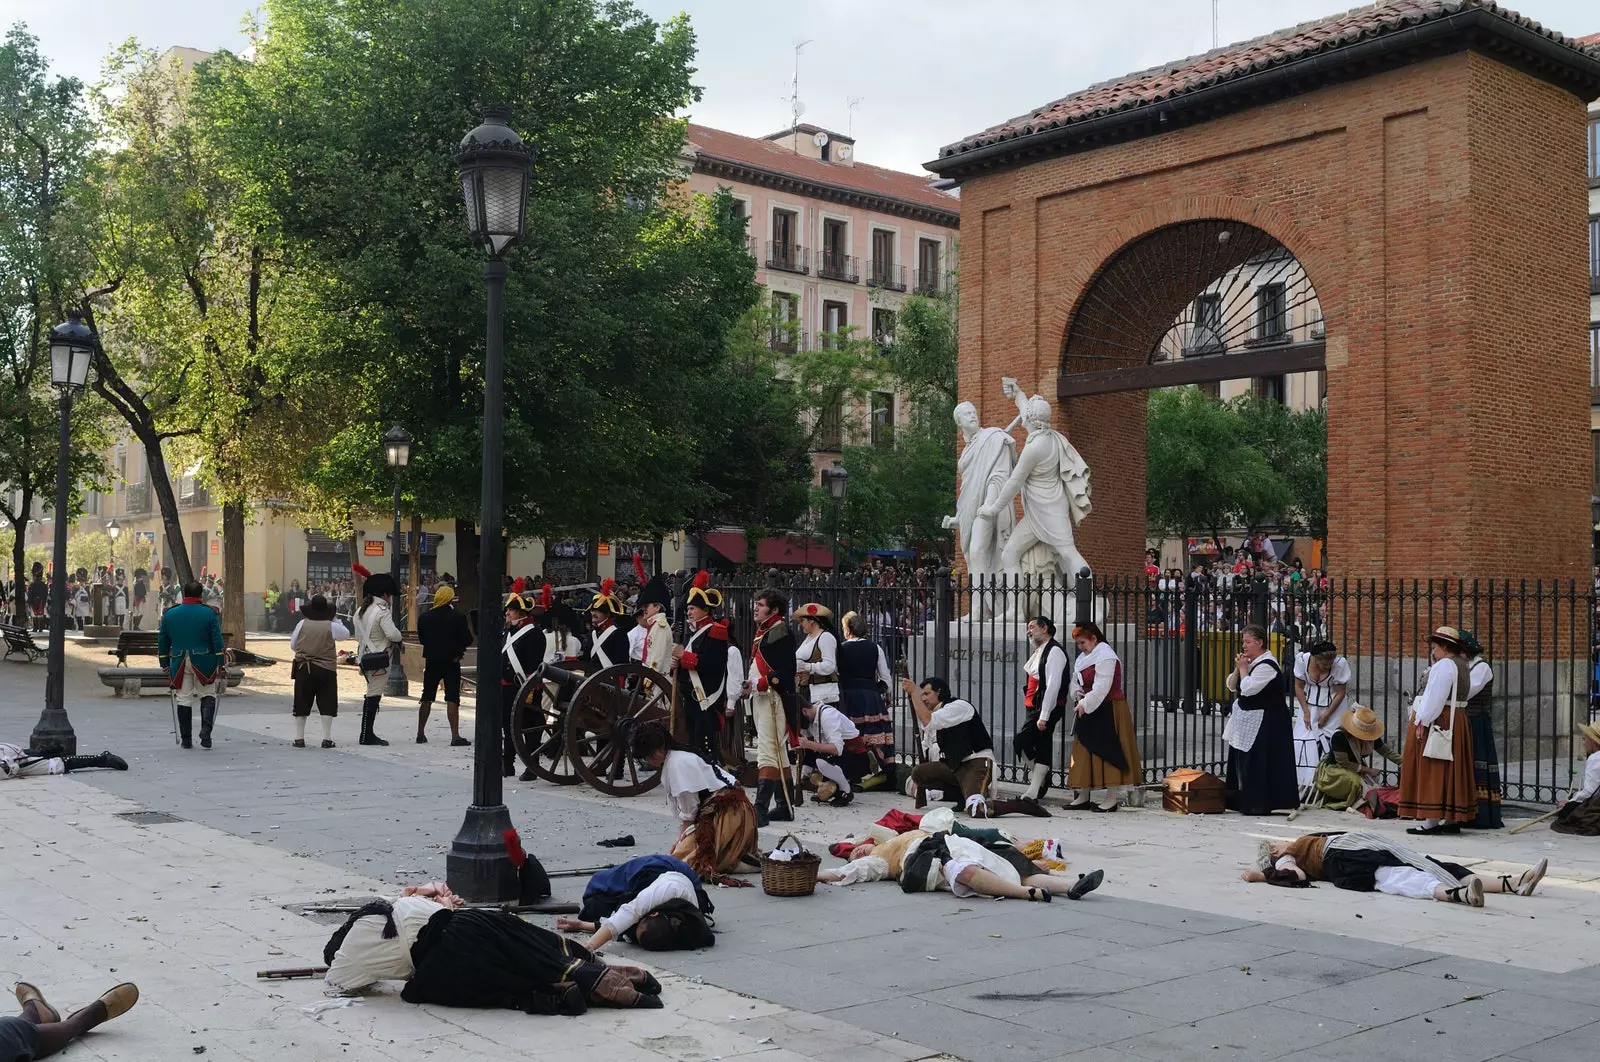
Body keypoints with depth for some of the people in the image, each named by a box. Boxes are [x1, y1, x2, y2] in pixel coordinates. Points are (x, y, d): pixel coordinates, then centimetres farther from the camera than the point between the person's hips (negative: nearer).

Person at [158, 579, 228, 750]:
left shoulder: (169, 614, 4)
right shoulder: (209, 614, -4)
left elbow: (162, 642, 8)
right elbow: (217, 640, -7)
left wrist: (165, 664, 16)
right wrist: (221, 665, -4)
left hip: (179, 664, 2)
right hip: (204, 662, -2)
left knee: (184, 700, 6)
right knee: (208, 695, 10)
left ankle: (186, 739, 9)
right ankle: (206, 731, -7)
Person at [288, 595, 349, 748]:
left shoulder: (302, 624, -1)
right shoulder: (331, 626, -6)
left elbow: (292, 646, 7)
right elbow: (346, 633, 12)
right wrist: (337, 622, 26)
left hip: (303, 669, 2)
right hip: (326, 670, -2)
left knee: (302, 704, 9)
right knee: (327, 705, 5)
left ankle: (299, 738, 11)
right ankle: (327, 738, 3)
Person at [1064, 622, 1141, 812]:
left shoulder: (1106, 657, -15)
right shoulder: (1083, 657, 14)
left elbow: (1101, 688, -22)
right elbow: (1075, 681, 17)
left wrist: (1085, 704, -20)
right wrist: (1077, 693, -4)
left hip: (1107, 713, -9)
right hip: (1088, 711, 10)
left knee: (1108, 754, -6)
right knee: (1084, 754, 10)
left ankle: (1111, 800, -1)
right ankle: (1083, 796, 17)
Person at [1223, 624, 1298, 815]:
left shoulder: (1266, 665, -18)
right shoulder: (1253, 663, 12)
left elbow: (1247, 689, -25)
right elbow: (1231, 685, 12)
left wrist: (1243, 668, -12)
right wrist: (1238, 668, -4)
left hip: (1265, 722, -10)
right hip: (1248, 721, 10)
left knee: (1257, 762, -7)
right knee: (1242, 761, 13)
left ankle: (1259, 804, -1)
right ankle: (1242, 801, 21)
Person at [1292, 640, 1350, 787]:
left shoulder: (1340, 664, -22)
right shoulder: (1302, 660, -17)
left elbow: (1340, 693, -12)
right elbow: (1299, 687, -4)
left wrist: (1325, 716, -11)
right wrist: (1306, 712, -7)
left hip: (1332, 707, -2)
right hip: (1309, 705, 2)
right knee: (1303, 742, -6)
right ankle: (1306, 783, 1)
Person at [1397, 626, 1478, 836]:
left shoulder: (1444, 665, -15)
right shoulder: (1462, 666, 16)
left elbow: (1435, 697, -20)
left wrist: (1422, 722, -20)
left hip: (1438, 721, -10)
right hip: (1457, 720, 10)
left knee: (1434, 771, -7)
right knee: (1451, 771, 12)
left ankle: (1431, 821, -6)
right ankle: (1451, 820, 16)